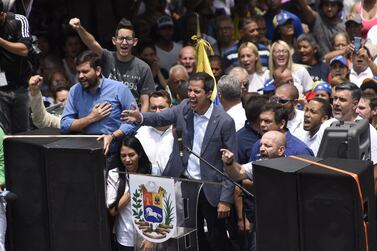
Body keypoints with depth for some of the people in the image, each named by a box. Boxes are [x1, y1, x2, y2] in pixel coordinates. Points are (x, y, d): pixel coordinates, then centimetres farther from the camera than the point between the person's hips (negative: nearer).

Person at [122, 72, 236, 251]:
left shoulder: (224, 121, -15)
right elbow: (159, 118, -10)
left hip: (210, 188, -4)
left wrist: (226, 199, -14)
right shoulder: (184, 108, -1)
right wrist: (140, 117, -33)